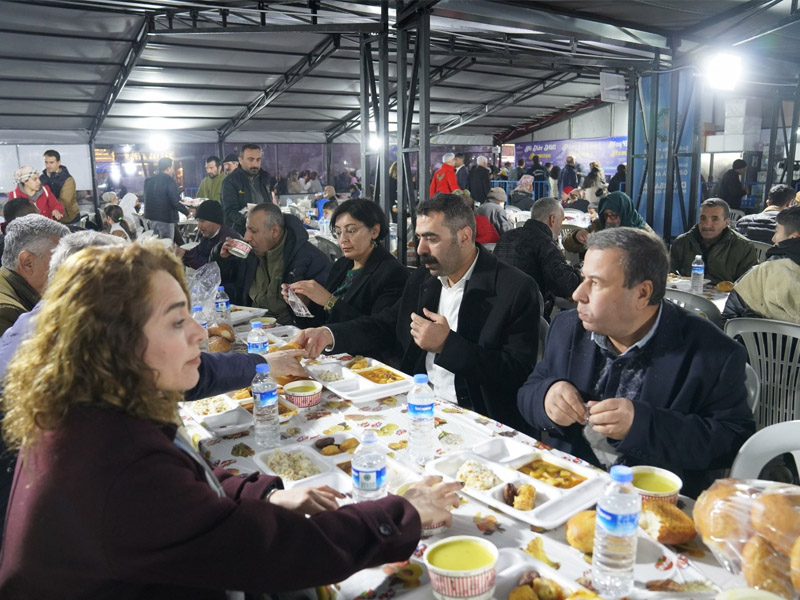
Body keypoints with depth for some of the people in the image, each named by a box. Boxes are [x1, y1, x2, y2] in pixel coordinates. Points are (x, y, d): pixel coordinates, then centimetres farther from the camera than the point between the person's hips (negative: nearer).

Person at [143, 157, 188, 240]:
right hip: (165, 220, -7)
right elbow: (175, 203, -19)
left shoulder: (148, 180, 9)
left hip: (151, 218, 8)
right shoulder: (169, 181, -15)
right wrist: (187, 212, -6)